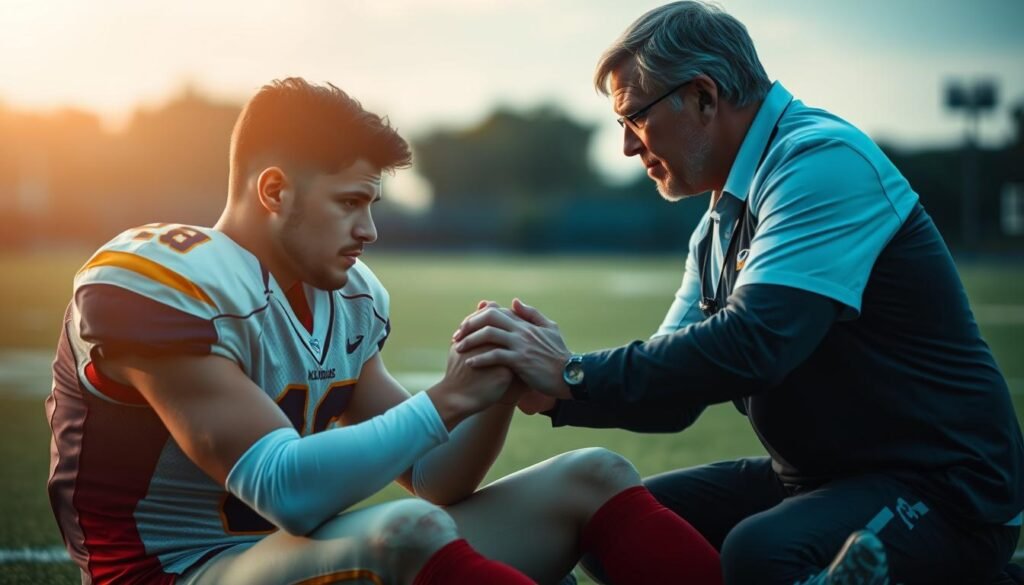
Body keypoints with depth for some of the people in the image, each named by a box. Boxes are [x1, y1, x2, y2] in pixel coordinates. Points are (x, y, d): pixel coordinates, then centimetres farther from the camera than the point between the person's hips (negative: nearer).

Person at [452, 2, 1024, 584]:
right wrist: (555, 388, -8)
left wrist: (573, 375, -23)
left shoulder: (823, 160, -18)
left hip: (938, 489, -9)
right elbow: (676, 393, 10)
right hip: (817, 474, 9)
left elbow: (751, 344, -29)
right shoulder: (722, 223, 12)